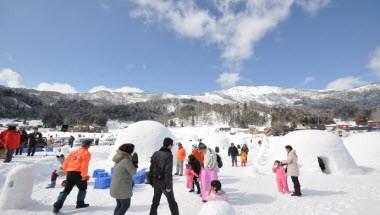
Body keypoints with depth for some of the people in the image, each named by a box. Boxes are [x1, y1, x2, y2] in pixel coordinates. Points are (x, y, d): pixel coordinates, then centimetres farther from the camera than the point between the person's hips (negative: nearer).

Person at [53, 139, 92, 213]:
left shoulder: (73, 152, 18)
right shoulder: (86, 153, -5)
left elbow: (66, 162, 17)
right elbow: (84, 165, -15)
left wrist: (67, 171, 25)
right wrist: (84, 175, -14)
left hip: (69, 173, 6)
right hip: (78, 173, -6)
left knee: (66, 190, 14)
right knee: (83, 188, 17)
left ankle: (57, 207, 8)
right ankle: (80, 203, 19)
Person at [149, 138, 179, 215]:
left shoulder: (156, 154, 1)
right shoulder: (169, 155, -19)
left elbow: (151, 168, 5)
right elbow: (168, 171, -22)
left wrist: (152, 181, 15)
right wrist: (168, 186, -16)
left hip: (156, 181, 6)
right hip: (164, 182, -6)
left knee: (155, 201, 18)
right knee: (172, 201, 12)